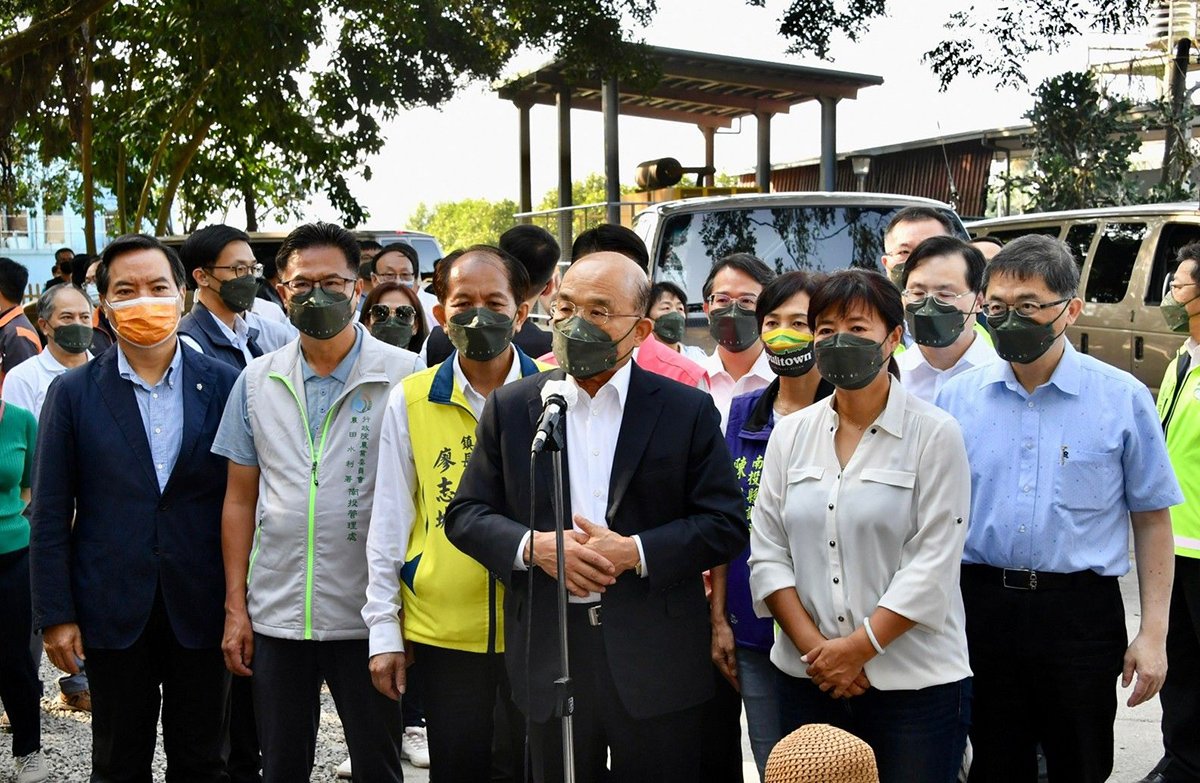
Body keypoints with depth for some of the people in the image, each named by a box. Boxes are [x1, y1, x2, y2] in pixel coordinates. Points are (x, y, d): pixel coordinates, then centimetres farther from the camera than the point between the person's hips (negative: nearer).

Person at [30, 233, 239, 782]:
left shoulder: (223, 385, 0)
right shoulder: (73, 393, -1)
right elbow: (50, 516, 0)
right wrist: (55, 615, -4)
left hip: (203, 610, 0)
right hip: (113, 610, 0)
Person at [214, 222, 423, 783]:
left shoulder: (403, 376, -5)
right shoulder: (258, 380, 6)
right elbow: (240, 498, 9)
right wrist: (235, 606, 5)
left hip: (367, 617, -3)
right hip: (275, 615, 3)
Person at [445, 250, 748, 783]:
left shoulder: (688, 410, -1)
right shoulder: (510, 407, 4)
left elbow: (725, 525, -4)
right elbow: (466, 514, 4)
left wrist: (634, 552, -16)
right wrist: (534, 546, -14)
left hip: (656, 660, -1)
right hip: (549, 654, 2)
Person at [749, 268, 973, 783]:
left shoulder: (935, 435, -5)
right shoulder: (790, 434, 6)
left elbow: (933, 563, -10)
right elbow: (767, 552, 3)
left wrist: (857, 648, -13)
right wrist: (815, 647, -7)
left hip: (915, 683, -3)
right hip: (809, 681, 3)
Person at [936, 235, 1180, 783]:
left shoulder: (1123, 399, -3)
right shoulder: (957, 397, 2)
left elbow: (1152, 517, 0)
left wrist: (1153, 634, -4)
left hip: (1081, 613, -1)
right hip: (980, 607, 2)